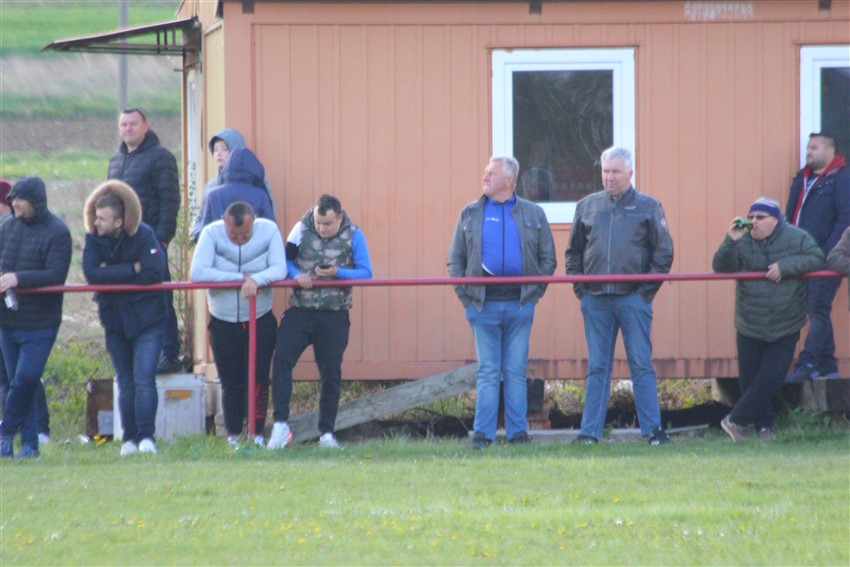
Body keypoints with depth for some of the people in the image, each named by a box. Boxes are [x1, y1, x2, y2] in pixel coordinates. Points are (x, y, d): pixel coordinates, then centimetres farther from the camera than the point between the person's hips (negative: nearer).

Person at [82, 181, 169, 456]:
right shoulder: (93, 238, -4)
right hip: (115, 321, 4)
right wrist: (132, 270, -21)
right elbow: (91, 273, -18)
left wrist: (111, 275, -17)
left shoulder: (144, 236, -13)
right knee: (125, 382, 9)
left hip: (147, 320, -4)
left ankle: (147, 437, -14)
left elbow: (154, 272, -25)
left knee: (144, 378, -13)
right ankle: (130, 439, 15)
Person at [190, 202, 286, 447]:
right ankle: (233, 436, 13)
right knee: (231, 383, 5)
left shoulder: (269, 231, -10)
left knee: (258, 379, -4)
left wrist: (255, 279, -38)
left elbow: (279, 269, -18)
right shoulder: (212, 233, -14)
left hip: (261, 321, 0)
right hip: (223, 322, 0)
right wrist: (241, 278, -23)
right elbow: (197, 273, -24)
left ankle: (257, 434, 5)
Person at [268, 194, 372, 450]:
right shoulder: (302, 229, 1)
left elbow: (366, 273, -3)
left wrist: (338, 272, -20)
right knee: (281, 359, -18)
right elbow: (284, 260, 7)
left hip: (334, 316, 0)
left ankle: (327, 432, 15)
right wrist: (296, 275, -15)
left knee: (331, 373, 4)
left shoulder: (354, 236, -1)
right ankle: (280, 424, -14)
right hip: (300, 311, 0)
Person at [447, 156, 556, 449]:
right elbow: (455, 259, 12)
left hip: (520, 304, 0)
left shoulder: (533, 215, 8)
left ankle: (518, 432, 7)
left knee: (516, 371, 3)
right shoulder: (470, 214, 9)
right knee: (487, 371, -1)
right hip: (484, 304, 0)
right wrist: (464, 293, 2)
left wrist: (535, 290, 1)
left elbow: (548, 259, 12)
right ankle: (482, 433, -1)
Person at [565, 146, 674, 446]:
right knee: (597, 367, 5)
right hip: (596, 298, 3)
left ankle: (653, 429, 1)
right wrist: (578, 284, 6)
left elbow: (663, 252, 4)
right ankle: (589, 432, 6)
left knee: (641, 365, -2)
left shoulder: (648, 207, 4)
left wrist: (649, 287, -5)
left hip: (633, 298, -3)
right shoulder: (587, 207, 12)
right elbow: (574, 251, 18)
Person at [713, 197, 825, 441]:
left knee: (770, 380, -8)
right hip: (749, 327, 2)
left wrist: (785, 266, -21)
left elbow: (817, 260, -11)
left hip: (785, 329, -2)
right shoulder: (743, 242, -1)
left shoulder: (796, 238, -4)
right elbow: (720, 267, -9)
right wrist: (731, 242, -26)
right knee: (749, 378, 3)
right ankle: (763, 426, 20)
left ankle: (736, 420, 3)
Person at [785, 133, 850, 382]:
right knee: (815, 311, 9)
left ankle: (808, 364, -17)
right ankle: (827, 364, 14)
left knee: (818, 310, -11)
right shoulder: (801, 179, 18)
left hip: (826, 259, -8)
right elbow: (790, 217, 21)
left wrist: (827, 254, -18)